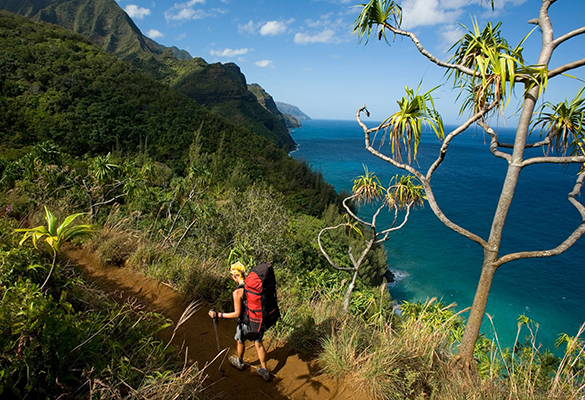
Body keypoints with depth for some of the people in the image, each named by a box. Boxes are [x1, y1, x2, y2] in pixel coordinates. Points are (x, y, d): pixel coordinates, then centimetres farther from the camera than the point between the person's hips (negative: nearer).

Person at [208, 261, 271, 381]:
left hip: (247, 323, -5)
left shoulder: (237, 292, -27)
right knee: (258, 343, 23)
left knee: (240, 341, 26)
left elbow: (237, 313, -22)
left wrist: (218, 315, -18)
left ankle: (239, 362, 52)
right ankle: (264, 371, 34)